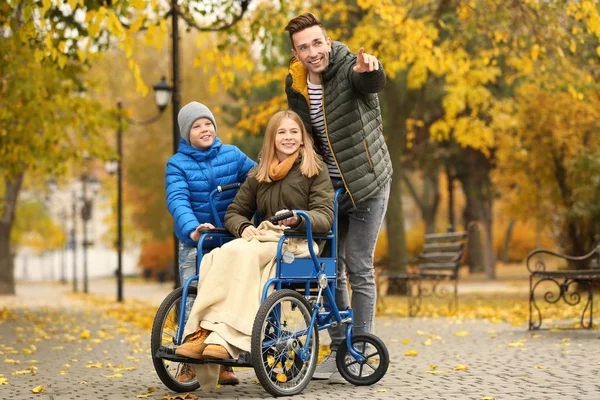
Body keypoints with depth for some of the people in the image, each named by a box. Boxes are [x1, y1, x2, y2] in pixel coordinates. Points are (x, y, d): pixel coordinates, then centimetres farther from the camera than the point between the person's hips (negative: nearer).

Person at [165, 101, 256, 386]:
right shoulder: (178, 163, -4)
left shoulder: (232, 155, 3)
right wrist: (192, 229, -36)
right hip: (193, 244, -2)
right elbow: (177, 200, -18)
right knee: (192, 303, -7)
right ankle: (190, 364, 4)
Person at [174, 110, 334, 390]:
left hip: (297, 244, -4)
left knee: (238, 253, -36)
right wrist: (244, 227, -3)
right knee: (212, 259, -29)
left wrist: (298, 218, -24)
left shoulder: (315, 170, 8)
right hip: (263, 239, 5)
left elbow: (326, 217, -2)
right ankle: (202, 333, -43)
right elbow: (234, 212, 21)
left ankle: (219, 336, -44)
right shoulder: (258, 175, 22)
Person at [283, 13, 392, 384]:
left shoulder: (350, 68, -18)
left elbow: (373, 83, -43)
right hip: (331, 186, 6)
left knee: (359, 267, -5)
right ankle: (338, 350, 21)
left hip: (367, 182, -6)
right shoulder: (295, 84, -2)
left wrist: (370, 69, -65)